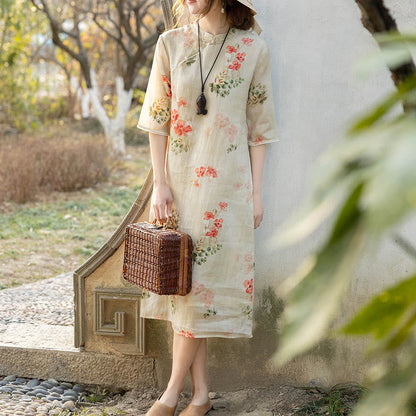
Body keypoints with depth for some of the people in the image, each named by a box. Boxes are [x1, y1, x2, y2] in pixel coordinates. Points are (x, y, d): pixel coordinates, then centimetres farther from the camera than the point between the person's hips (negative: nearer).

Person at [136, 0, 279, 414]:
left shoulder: (253, 49, 0)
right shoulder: (171, 43, 4)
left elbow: (259, 127, 2)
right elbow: (157, 119, 3)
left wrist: (256, 193, -1)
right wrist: (160, 183, -4)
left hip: (225, 182, -2)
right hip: (178, 179, 3)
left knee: (200, 277, -3)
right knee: (182, 277, 4)